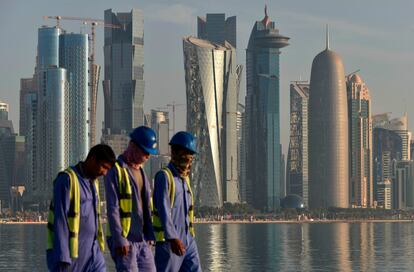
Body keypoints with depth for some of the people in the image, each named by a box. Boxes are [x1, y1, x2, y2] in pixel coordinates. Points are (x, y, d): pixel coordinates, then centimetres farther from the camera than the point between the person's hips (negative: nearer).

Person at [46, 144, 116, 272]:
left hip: (91, 252, 7)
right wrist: (62, 256, -22)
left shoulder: (93, 182, 14)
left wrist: (99, 247, 17)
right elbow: (60, 220, -18)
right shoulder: (67, 179, -13)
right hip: (69, 251, -7)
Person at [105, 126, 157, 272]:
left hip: (141, 239, 8)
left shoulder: (140, 170, 15)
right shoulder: (115, 170, -11)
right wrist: (119, 240, -20)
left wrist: (149, 235, 13)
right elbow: (112, 208, -16)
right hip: (124, 240, -8)